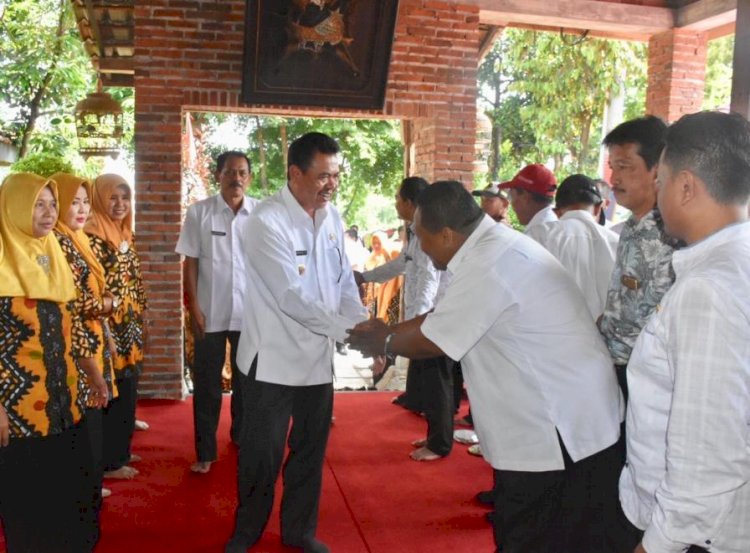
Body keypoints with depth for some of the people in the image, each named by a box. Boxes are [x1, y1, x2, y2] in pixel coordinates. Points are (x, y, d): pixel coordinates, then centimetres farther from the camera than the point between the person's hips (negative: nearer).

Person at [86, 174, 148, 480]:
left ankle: (120, 451, 30)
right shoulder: (91, 237, -15)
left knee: (127, 391, 16)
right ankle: (109, 462, 13)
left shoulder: (127, 235, 11)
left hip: (130, 326, 8)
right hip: (109, 328, -8)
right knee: (113, 393, 0)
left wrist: (140, 321, 17)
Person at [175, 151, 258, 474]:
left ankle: (242, 437, 36)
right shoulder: (199, 212, -4)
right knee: (206, 384, 7)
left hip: (251, 312, 1)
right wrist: (194, 307, -7)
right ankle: (205, 451, 18)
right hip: (210, 312, -1)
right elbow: (191, 263, -2)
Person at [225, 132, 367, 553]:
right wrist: (346, 330, -23)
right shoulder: (267, 221, -18)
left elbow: (345, 282, 6)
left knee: (311, 449, 16)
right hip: (274, 357, -6)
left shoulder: (332, 218, 3)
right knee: (262, 454, 8)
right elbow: (292, 297, -24)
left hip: (318, 356, 6)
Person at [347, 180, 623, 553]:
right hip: (565, 418, 10)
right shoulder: (493, 245, 7)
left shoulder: (487, 267, -25)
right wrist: (386, 331, 12)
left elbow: (430, 342, -14)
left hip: (562, 429, -10)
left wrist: (381, 343, 4)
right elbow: (443, 317, 16)